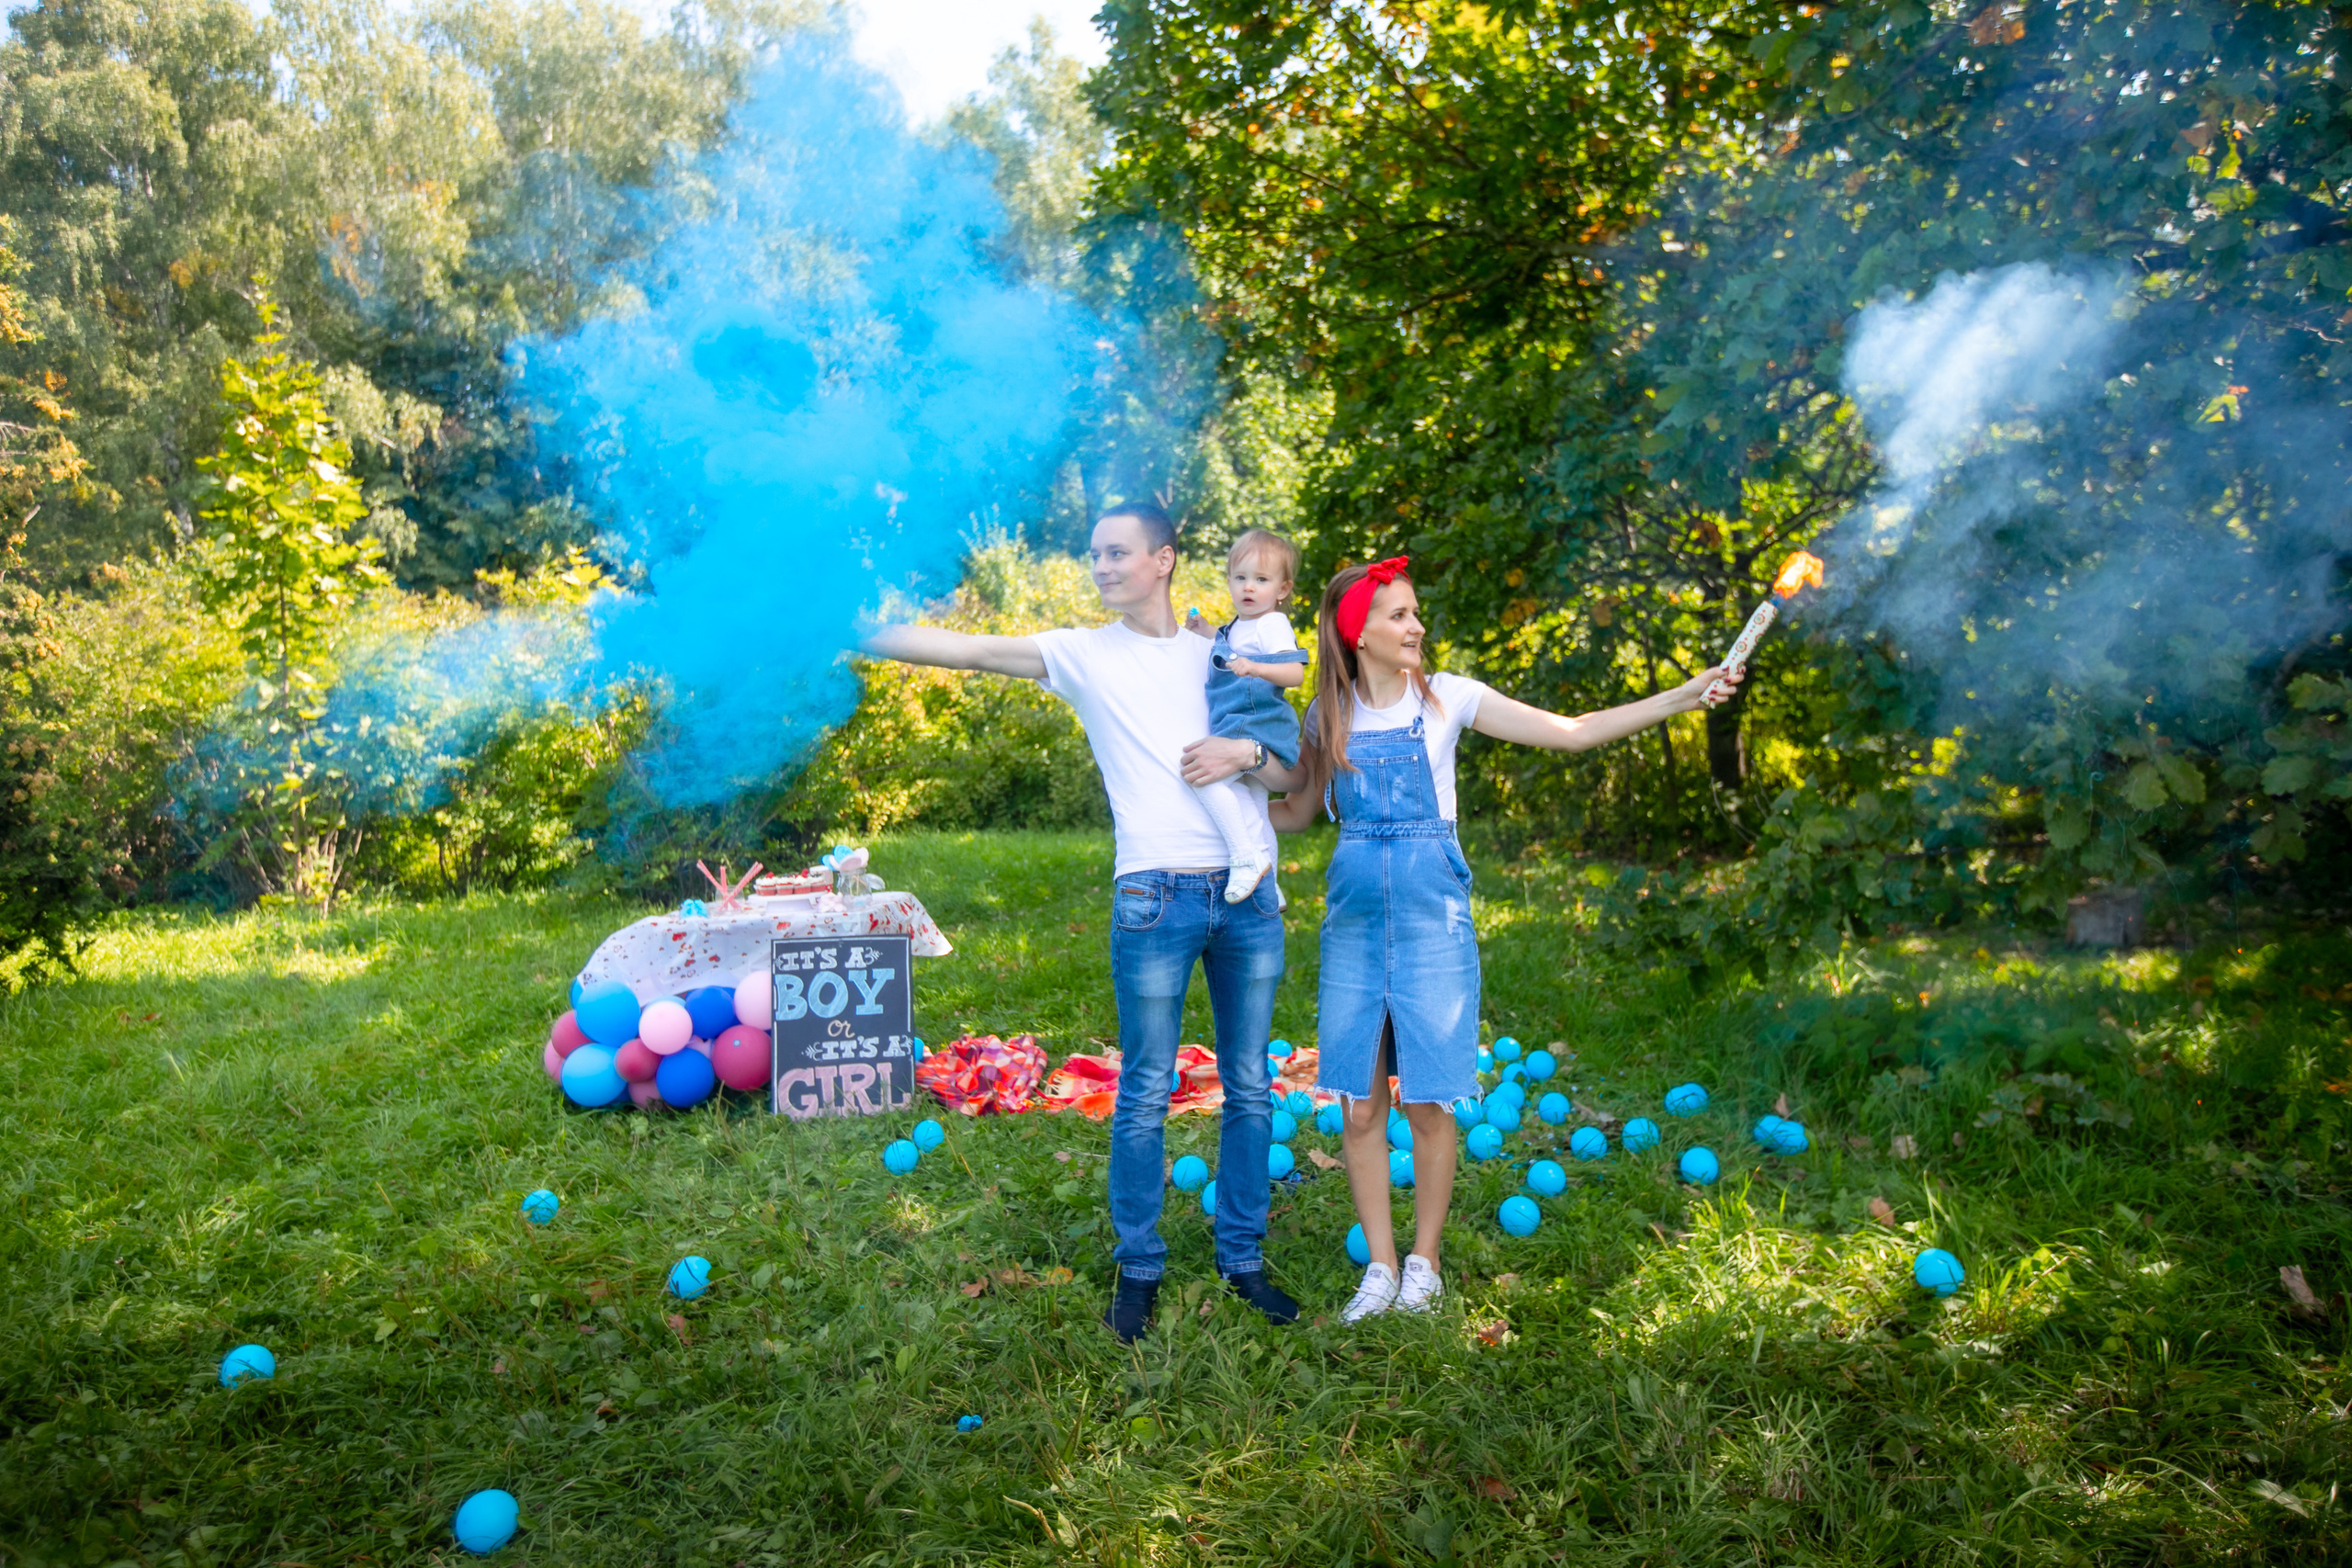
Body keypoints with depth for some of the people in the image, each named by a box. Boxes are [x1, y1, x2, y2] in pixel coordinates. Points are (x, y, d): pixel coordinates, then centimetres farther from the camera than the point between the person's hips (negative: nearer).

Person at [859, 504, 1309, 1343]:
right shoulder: (1086, 653, 4)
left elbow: (1299, 777, 12)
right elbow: (967, 648, -8)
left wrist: (1247, 755, -9)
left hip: (1250, 895, 3)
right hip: (1156, 897, -3)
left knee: (1249, 1088, 11)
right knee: (1144, 1095, 2)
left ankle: (1243, 1259, 26)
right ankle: (1138, 1269, 19)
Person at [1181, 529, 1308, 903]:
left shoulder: (1271, 624, -12)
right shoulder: (1237, 627, 16)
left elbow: (1296, 674, -24)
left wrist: (1255, 667, -38)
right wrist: (1207, 631, 27)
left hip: (1256, 728, -10)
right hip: (1240, 730, 10)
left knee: (1207, 774, -27)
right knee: (1252, 813, 18)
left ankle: (1247, 857, -21)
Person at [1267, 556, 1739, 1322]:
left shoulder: (1443, 698, -1)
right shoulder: (1328, 714, 5)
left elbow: (1570, 732, -4)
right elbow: (1298, 812, 14)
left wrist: (1679, 698, -11)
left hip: (1430, 910, -2)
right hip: (1354, 912, 2)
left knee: (1427, 1101, 2)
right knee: (1359, 1106, 4)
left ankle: (1424, 1260, 21)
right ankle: (1381, 1266, 19)